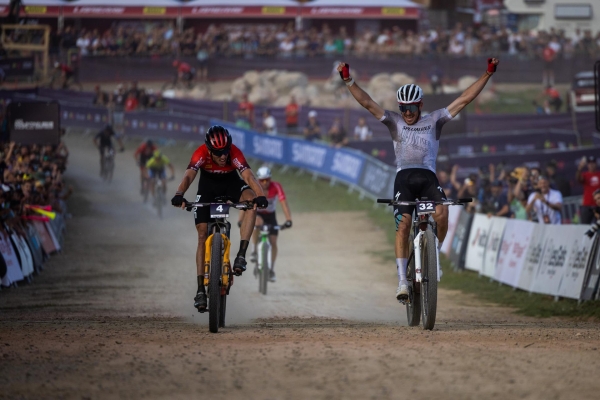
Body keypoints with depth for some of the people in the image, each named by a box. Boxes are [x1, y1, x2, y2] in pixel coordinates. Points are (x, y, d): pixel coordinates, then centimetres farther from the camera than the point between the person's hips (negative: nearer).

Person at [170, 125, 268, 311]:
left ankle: (242, 254, -30)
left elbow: (248, 176, -43)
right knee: (203, 235, -7)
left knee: (251, 200, -32)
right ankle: (201, 289, -4)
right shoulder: (201, 153, -32)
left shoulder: (234, 153, -32)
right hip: (208, 185, 0)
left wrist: (260, 195, -62)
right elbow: (189, 175, -45)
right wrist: (179, 195, -65)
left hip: (231, 182, 0)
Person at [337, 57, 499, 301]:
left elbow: (464, 99, 10)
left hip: (428, 177, 0)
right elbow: (367, 103, 5)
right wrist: (348, 80, -5)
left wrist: (487, 74, 5)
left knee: (441, 212, -29)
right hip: (404, 177, 0)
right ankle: (402, 281, -15)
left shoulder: (434, 121, 13)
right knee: (403, 225, -16)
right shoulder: (394, 122, 13)